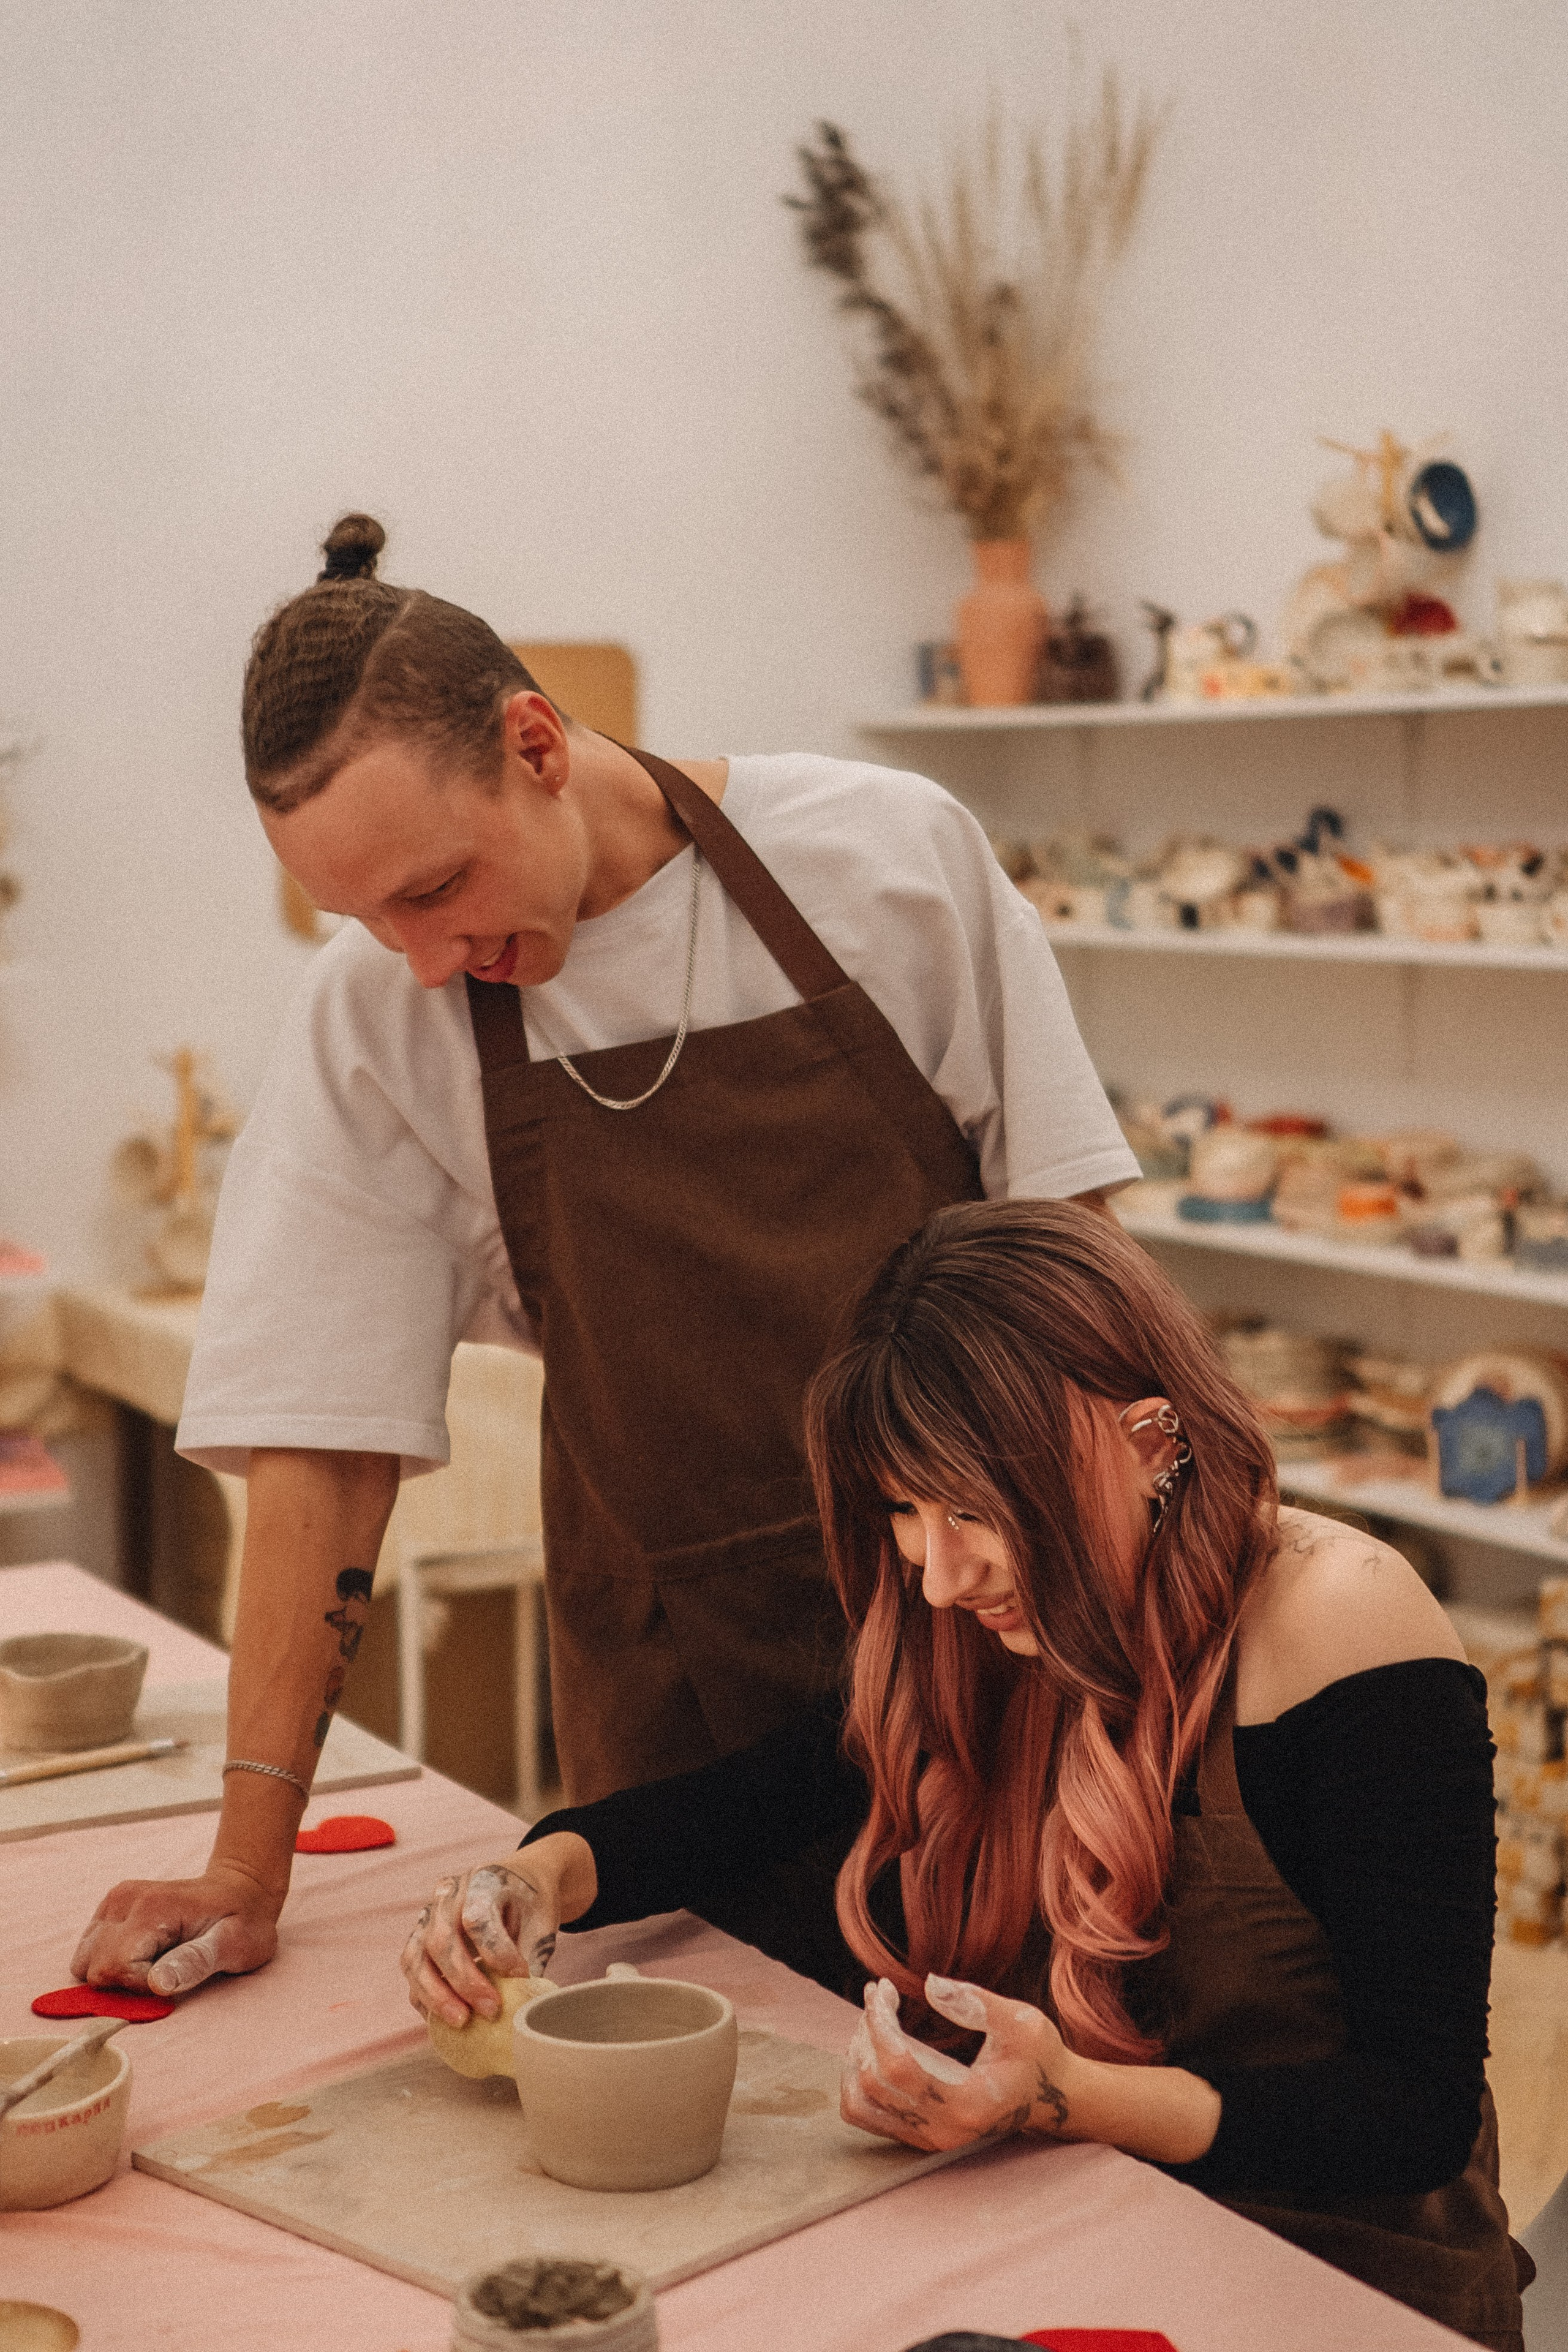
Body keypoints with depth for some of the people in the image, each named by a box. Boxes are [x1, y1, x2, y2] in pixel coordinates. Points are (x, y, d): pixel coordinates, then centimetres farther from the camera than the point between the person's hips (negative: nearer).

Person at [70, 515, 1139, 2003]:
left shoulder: (888, 856, -9)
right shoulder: (372, 1018, -7)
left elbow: (1058, 1223, 0)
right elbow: (323, 1435, -4)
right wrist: (249, 1866, -6)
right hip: (669, 1682, 1)